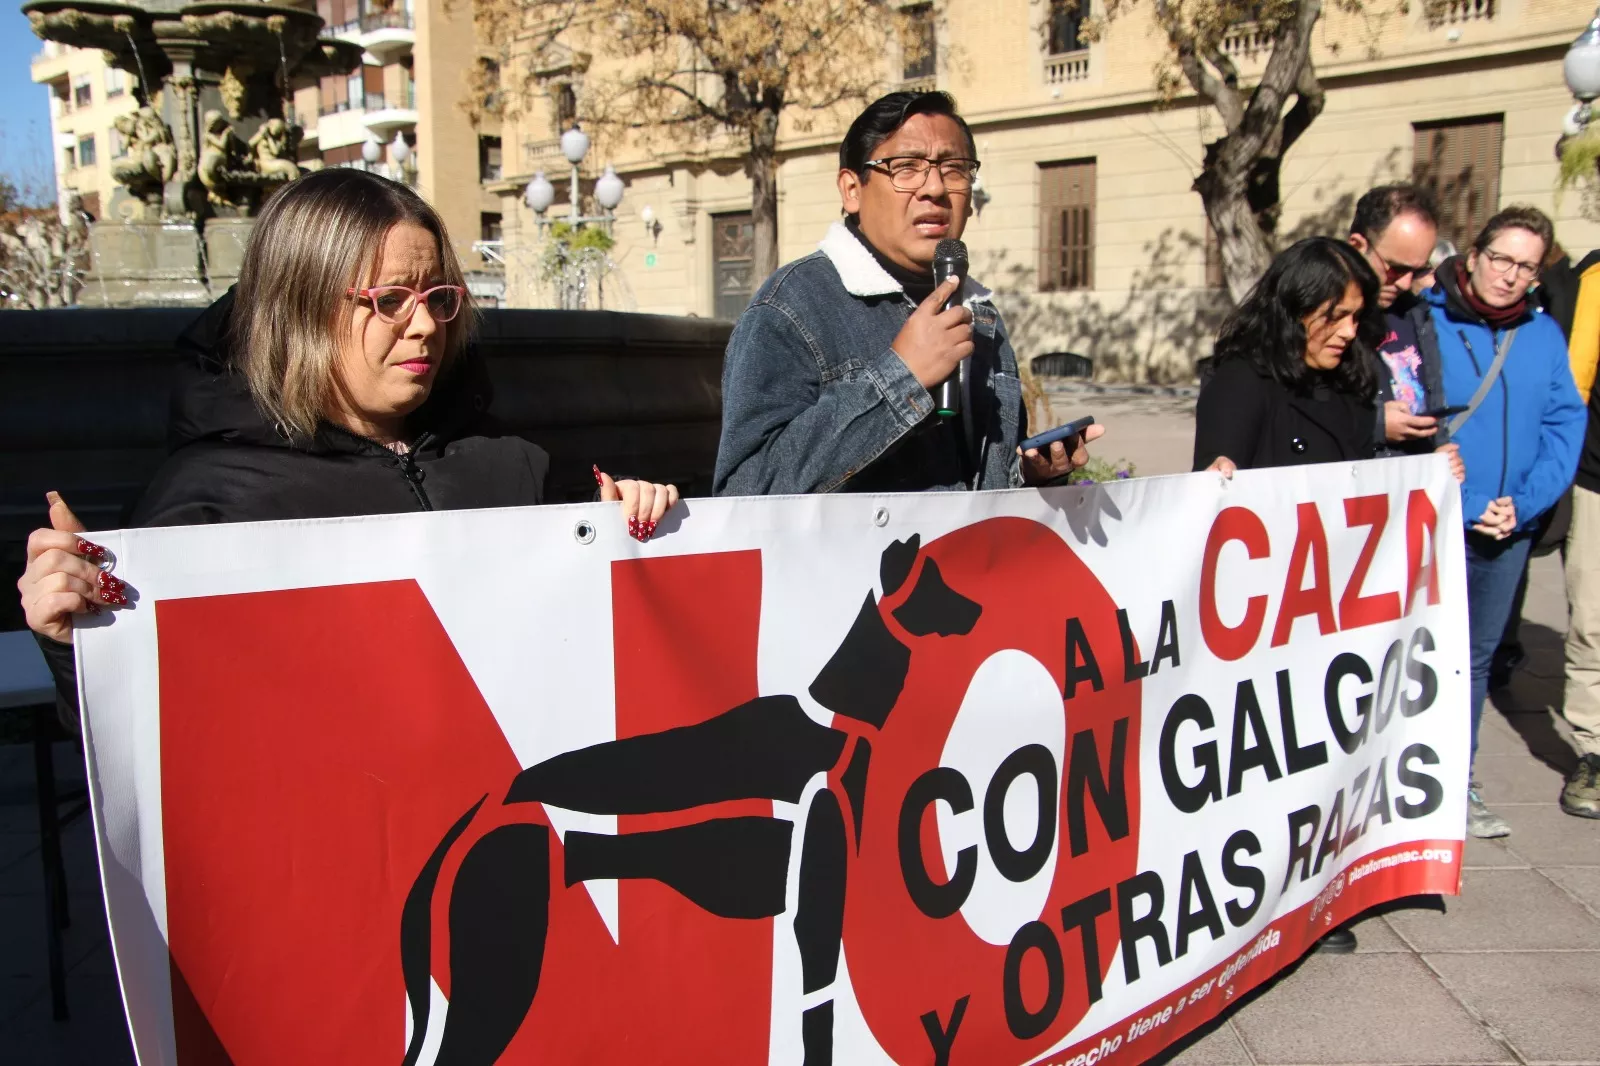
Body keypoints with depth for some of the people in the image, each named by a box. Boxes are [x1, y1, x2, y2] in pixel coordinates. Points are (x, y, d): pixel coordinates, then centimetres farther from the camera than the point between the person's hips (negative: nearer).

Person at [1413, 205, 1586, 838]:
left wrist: (1524, 503, -10)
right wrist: (1467, 507, -15)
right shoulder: (1422, 322, -8)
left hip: (1510, 530, 5)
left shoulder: (1545, 335, 7)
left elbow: (1565, 425, 5)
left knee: (1477, 656, 15)